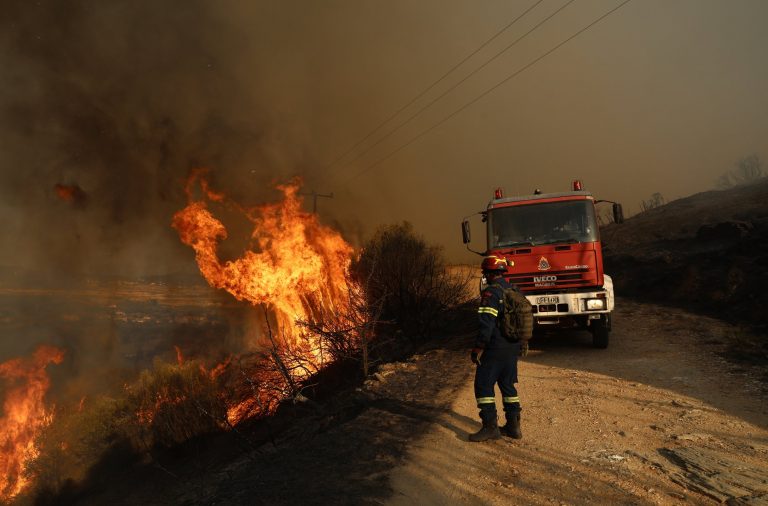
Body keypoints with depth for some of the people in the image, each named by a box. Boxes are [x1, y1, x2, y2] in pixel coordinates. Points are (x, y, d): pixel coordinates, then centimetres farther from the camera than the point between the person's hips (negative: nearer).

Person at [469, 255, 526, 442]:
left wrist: (478, 349, -18)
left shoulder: (491, 293, -17)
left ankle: (491, 427, 2)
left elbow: (486, 324, -23)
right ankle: (513, 425, 20)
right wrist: (523, 342, 25)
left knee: (484, 386, 1)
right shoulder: (515, 290, 10)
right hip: (513, 348, 8)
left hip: (495, 349, -8)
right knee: (508, 385, 17)